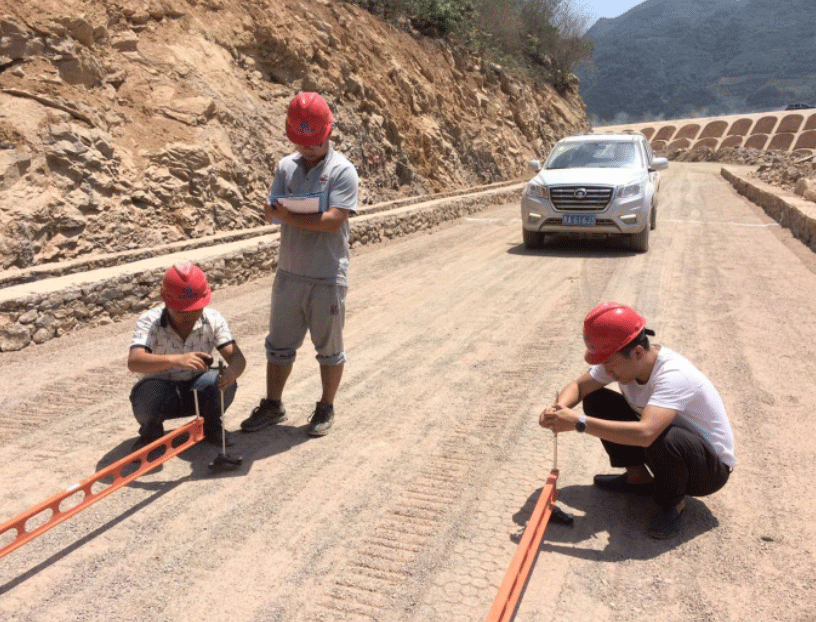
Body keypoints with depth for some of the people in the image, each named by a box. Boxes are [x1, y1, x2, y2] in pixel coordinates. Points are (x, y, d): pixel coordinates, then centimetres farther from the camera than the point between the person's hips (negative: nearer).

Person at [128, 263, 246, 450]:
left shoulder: (213, 319, -14)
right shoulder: (149, 321, -20)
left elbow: (237, 357, -22)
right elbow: (134, 361, -37)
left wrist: (231, 371, -48)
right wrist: (175, 360, -55)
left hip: (198, 393, 2)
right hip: (162, 391, -1)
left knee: (220, 381, -30)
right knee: (147, 394, -35)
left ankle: (212, 426, 3)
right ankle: (151, 432, 1)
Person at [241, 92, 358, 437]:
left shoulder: (342, 170, -9)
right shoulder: (286, 166, 7)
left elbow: (333, 220, -21)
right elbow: (271, 212, 2)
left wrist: (288, 215, -15)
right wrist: (292, 213, -20)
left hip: (327, 278, -5)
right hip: (289, 272, 5)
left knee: (329, 348, 10)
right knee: (279, 344, 14)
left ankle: (326, 409, 26)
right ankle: (273, 405, 29)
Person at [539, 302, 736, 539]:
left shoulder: (674, 375, -35)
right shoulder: (621, 360, -13)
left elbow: (645, 433, -50)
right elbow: (578, 386, -2)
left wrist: (579, 422, -46)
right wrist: (559, 408, -26)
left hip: (712, 468, -7)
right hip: (666, 450, 7)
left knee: (663, 439, -41)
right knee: (596, 400, -7)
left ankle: (674, 501, -7)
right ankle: (638, 478, 10)